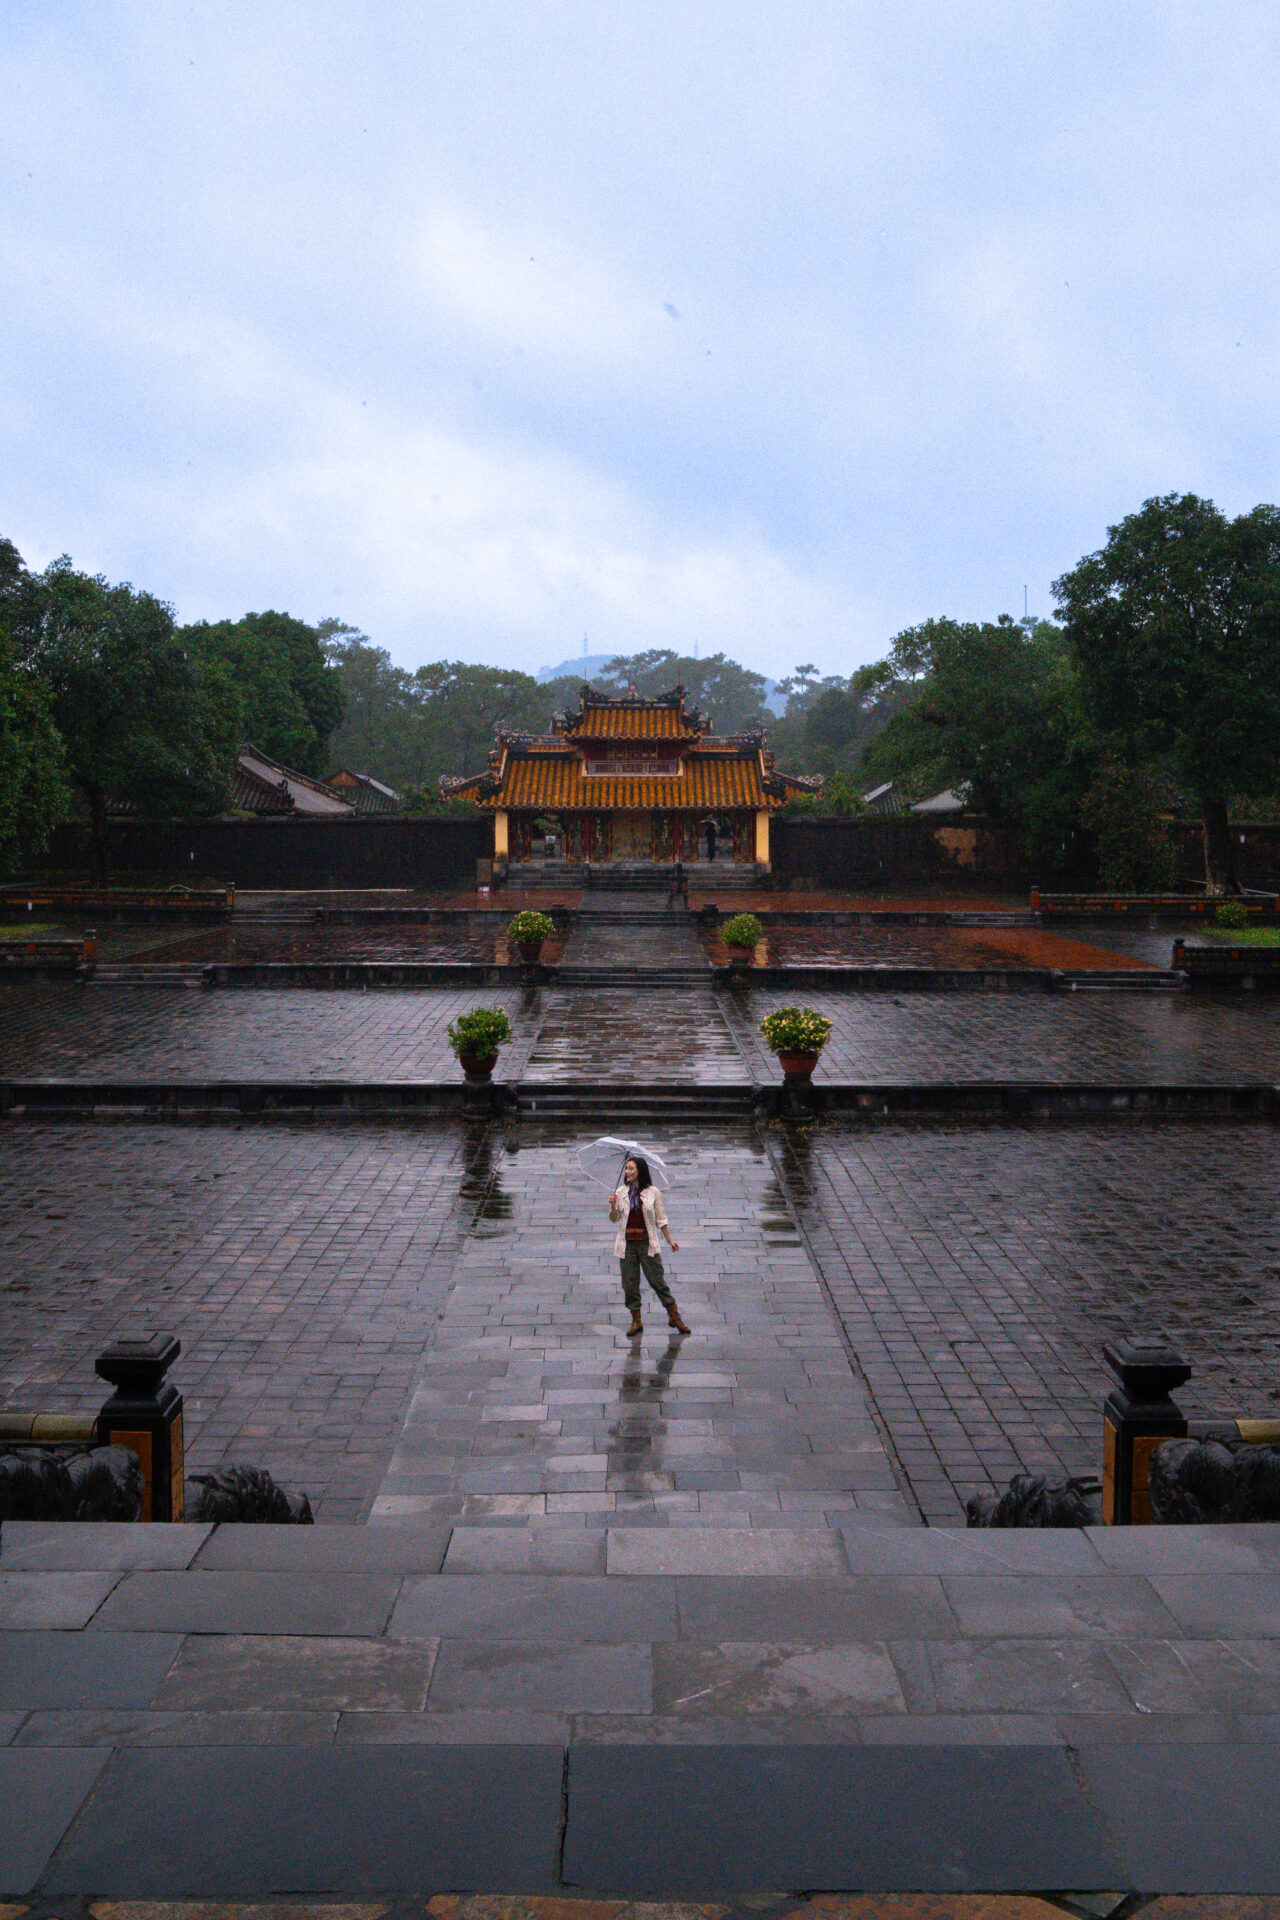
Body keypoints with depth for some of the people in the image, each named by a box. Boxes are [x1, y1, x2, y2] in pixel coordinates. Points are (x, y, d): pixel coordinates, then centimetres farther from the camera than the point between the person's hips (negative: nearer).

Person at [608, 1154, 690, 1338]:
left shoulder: (652, 1192, 0)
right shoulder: (620, 1192, 4)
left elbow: (661, 1219, 6)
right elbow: (614, 1219, 5)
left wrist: (669, 1240, 6)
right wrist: (613, 1205, -13)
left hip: (647, 1243, -2)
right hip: (627, 1244, 2)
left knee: (657, 1280, -1)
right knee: (630, 1283, 4)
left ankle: (674, 1317, 11)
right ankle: (636, 1321, 16)